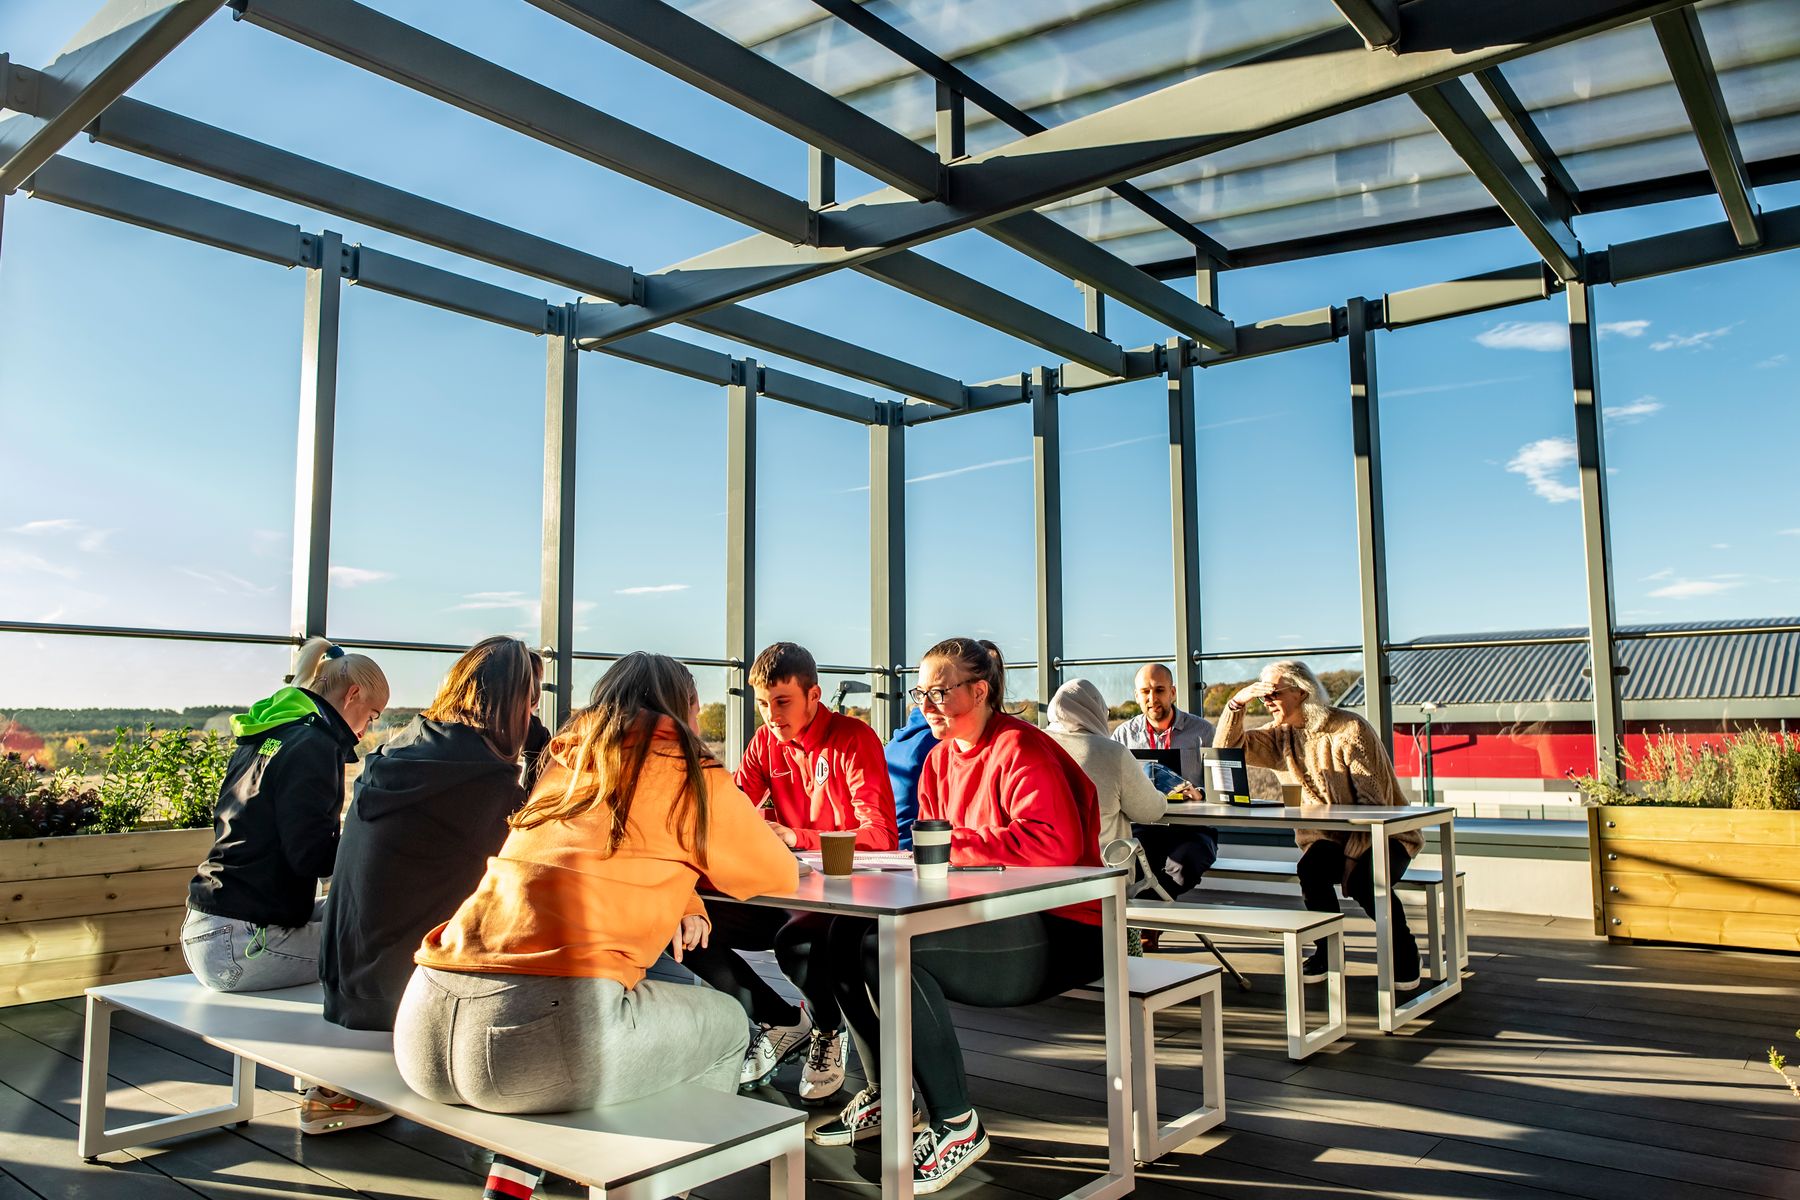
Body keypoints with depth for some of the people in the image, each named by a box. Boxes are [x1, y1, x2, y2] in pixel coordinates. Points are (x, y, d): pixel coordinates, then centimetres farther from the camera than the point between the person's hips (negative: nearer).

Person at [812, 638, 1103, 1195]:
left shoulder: (1021, 749, -15)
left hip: (1063, 934, -9)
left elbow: (1056, 845, -29)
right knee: (846, 933, 1)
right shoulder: (941, 757, 12)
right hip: (991, 914, 9)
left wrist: (954, 844, -23)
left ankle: (956, 1124, -13)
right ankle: (886, 1092, 15)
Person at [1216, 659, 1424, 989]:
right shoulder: (1284, 735, 3)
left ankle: (1403, 950, -4)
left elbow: (1375, 799, -18)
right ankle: (1328, 949, -5)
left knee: (1364, 879, -32)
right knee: (1312, 869, -28)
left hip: (1384, 832, -4)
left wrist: (1352, 854, -25)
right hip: (1327, 834, 4)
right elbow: (1228, 748, 0)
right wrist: (1237, 703, -14)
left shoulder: (1349, 729, -17)